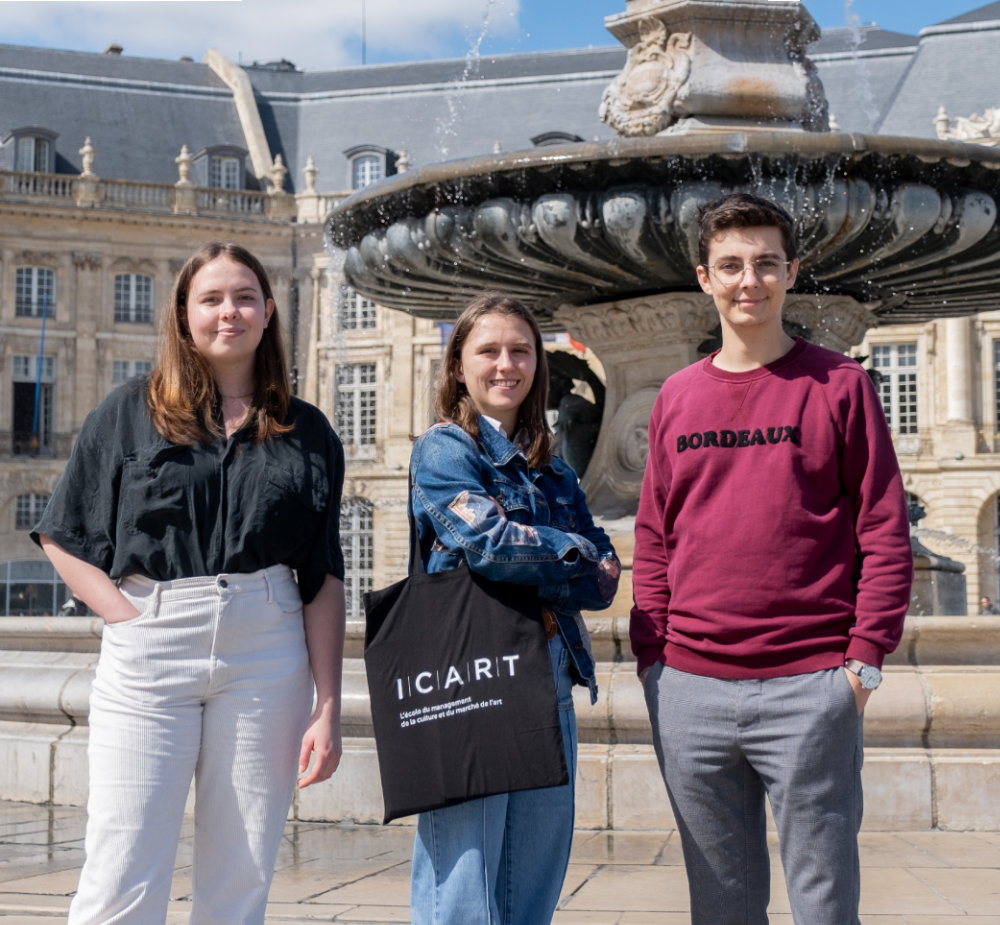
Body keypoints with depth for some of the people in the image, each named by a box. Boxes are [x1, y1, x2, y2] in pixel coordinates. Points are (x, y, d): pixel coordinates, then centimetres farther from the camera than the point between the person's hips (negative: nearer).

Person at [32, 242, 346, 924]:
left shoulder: (306, 433, 11)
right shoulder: (131, 413, 8)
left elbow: (324, 581, 7)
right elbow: (63, 537, 8)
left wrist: (328, 709, 1)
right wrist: (122, 612, -8)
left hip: (266, 657, 1)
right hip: (147, 653, -1)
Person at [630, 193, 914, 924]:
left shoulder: (839, 384, 1)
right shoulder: (677, 397, 11)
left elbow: (885, 530, -1)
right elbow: (653, 540, 14)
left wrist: (864, 657, -8)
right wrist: (651, 654, 5)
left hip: (810, 688, -3)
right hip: (689, 691, 3)